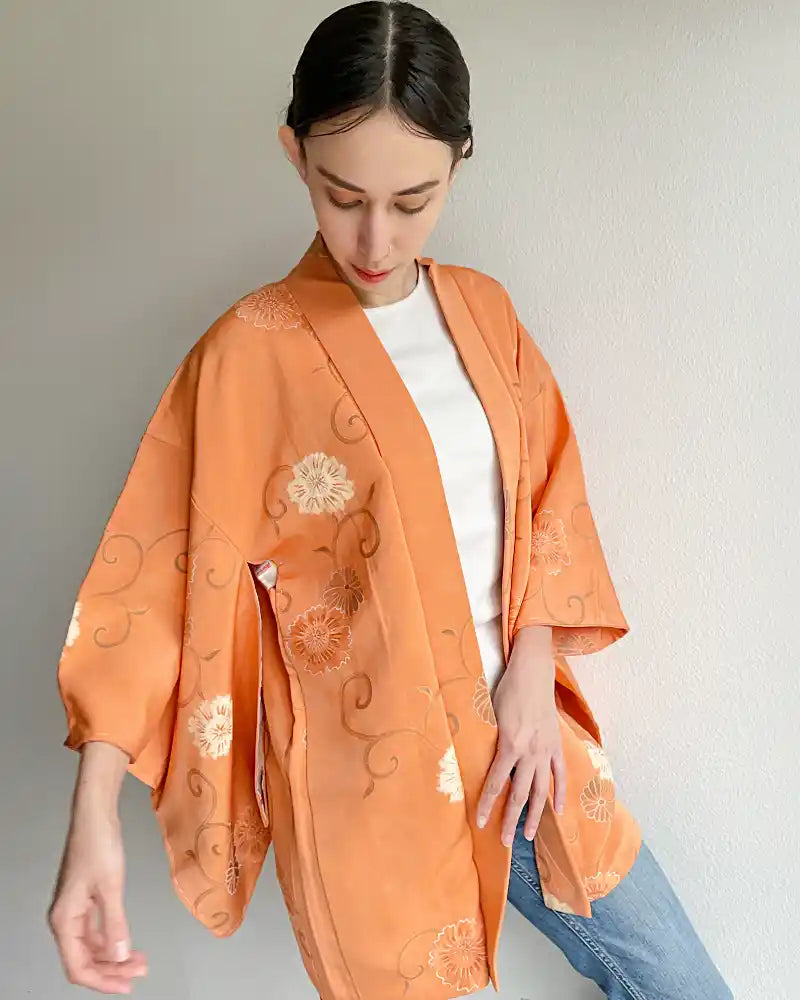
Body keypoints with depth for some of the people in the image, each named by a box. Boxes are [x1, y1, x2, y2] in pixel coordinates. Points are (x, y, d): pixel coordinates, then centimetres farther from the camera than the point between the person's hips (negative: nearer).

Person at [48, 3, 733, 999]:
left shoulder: (483, 311, 3)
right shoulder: (252, 351, -12)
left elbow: (547, 493, 8)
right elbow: (163, 579, -13)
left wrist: (535, 668, -5)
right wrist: (94, 815, -19)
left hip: (516, 740, 5)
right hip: (365, 787, -4)